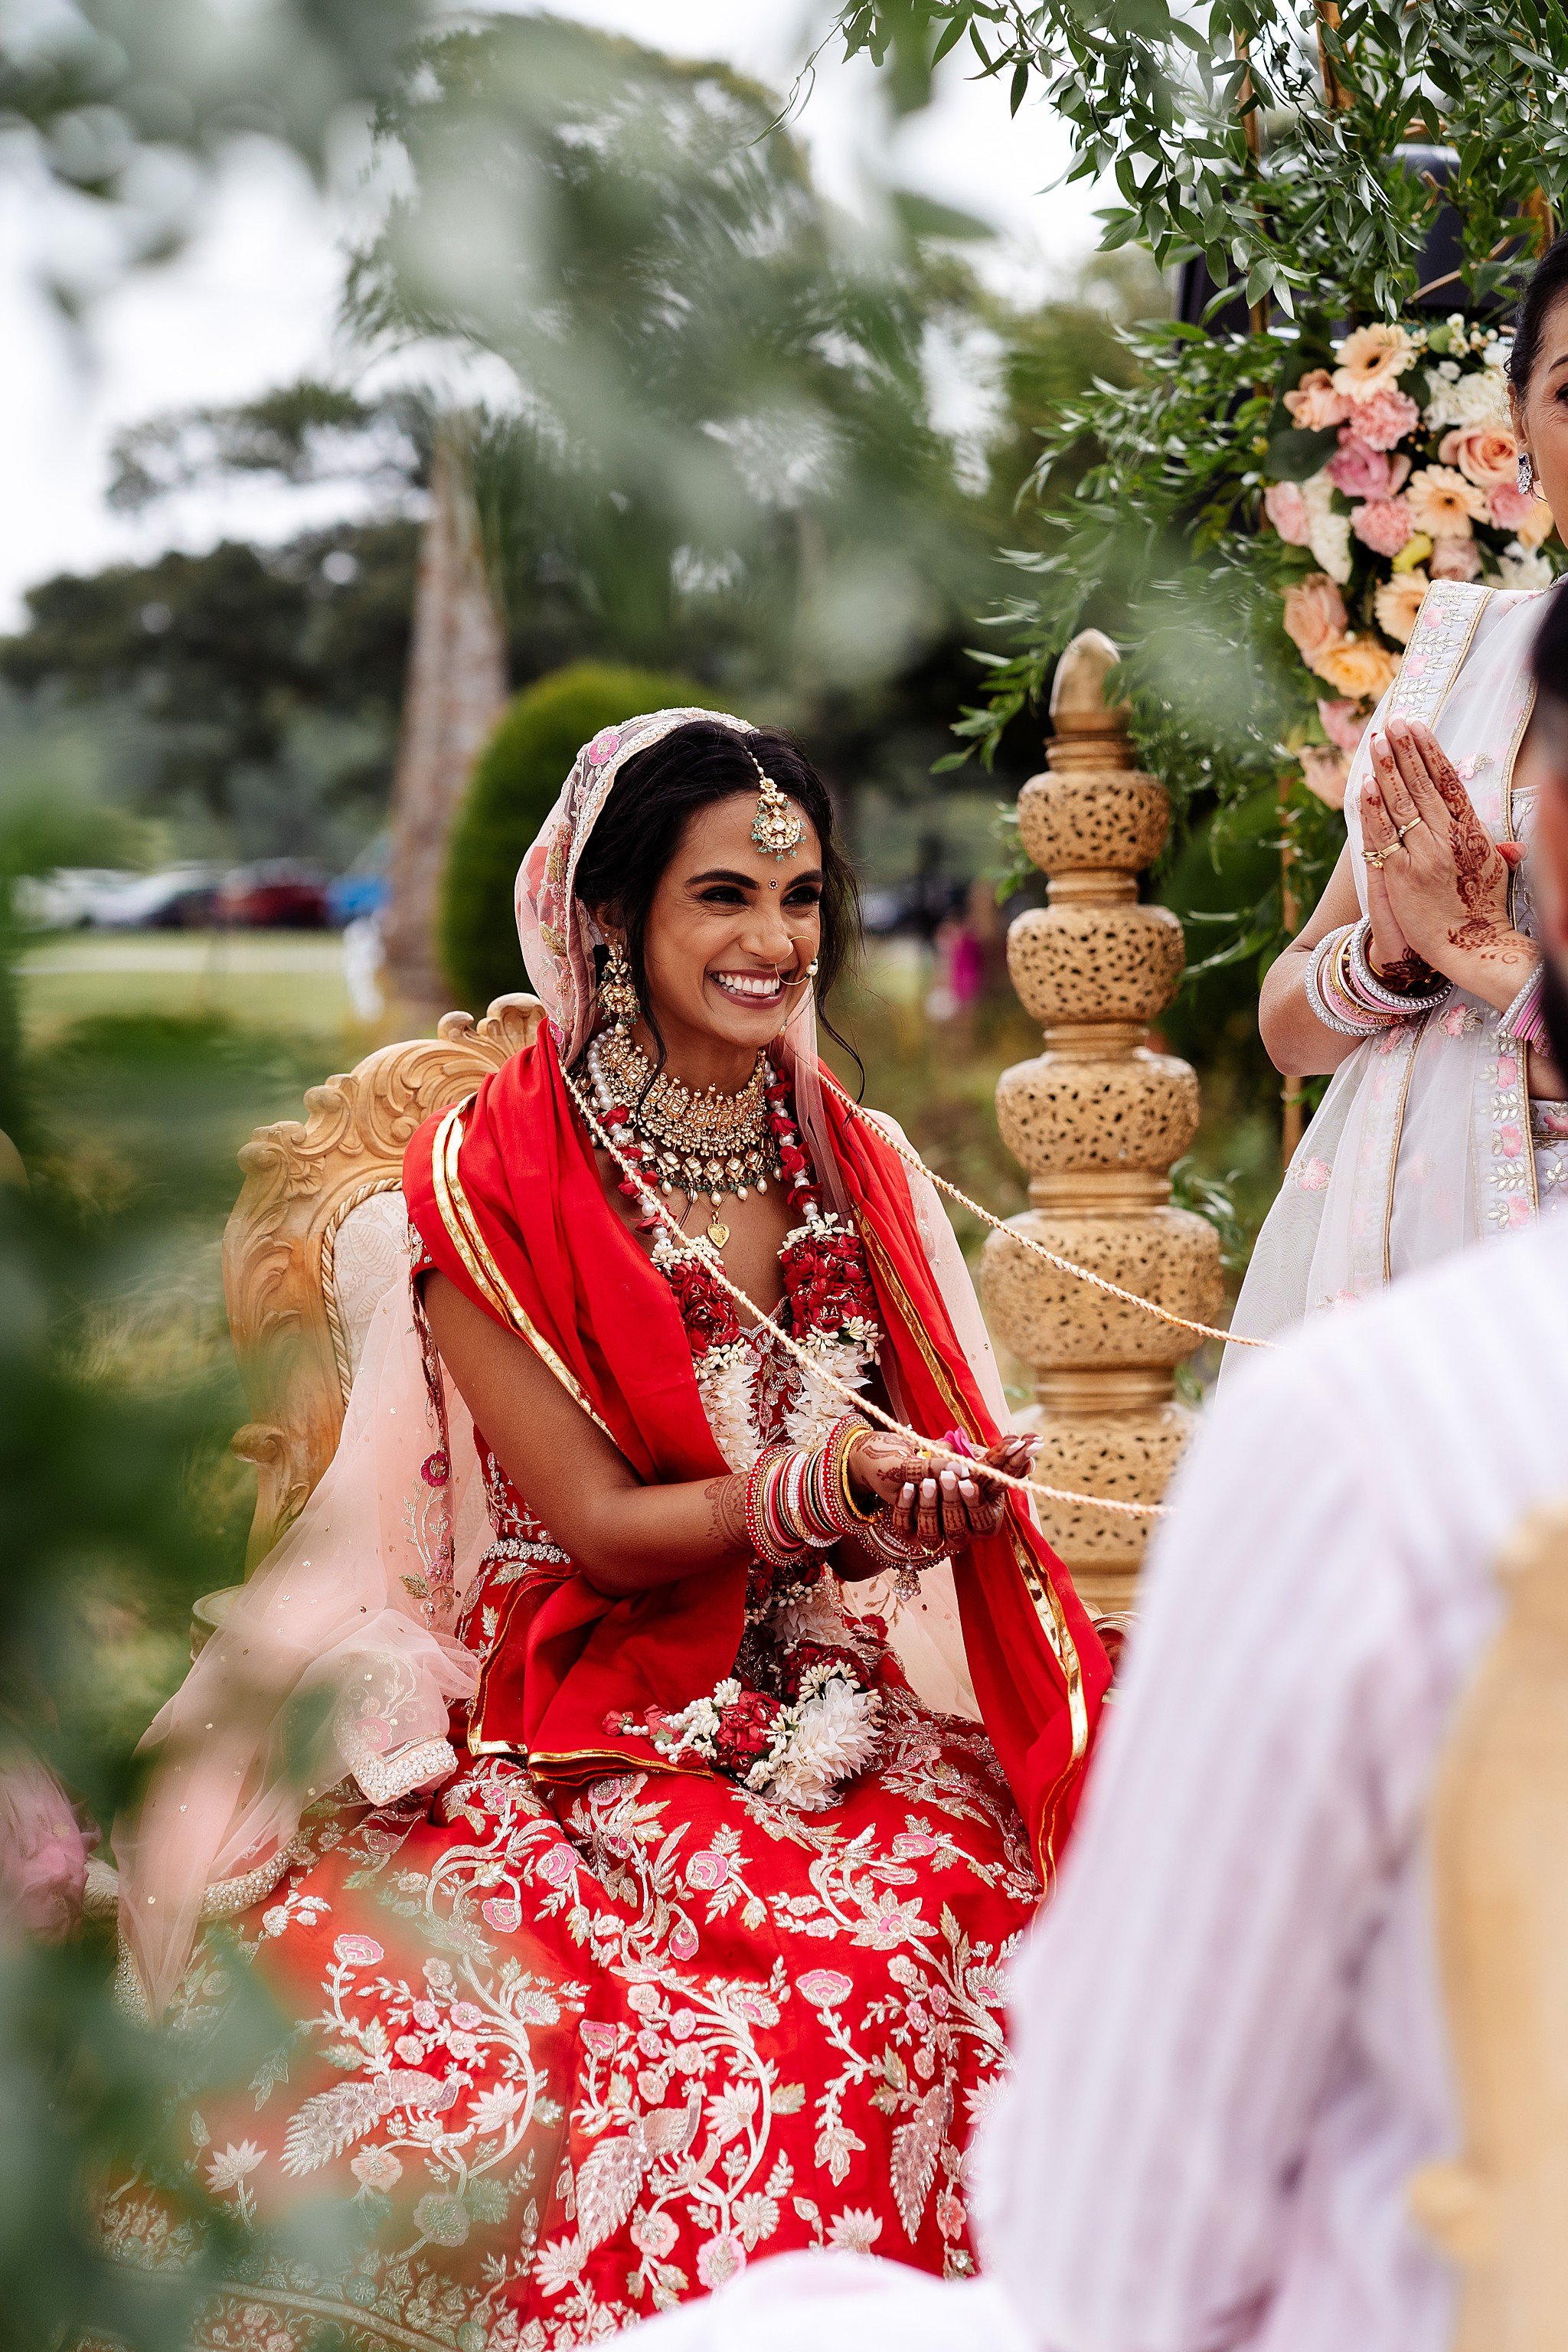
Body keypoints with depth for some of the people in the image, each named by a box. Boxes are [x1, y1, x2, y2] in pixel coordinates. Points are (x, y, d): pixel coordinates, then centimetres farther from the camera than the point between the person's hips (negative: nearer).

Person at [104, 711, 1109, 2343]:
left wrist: (930, 1483, -12)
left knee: (962, 1924, -23)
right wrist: (825, 1485, -23)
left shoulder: (852, 1166, 9)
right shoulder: (495, 1177, -6)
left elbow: (938, 1485, 11)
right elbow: (598, 1525, -8)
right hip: (587, 1738, -4)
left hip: (829, 1713, 5)